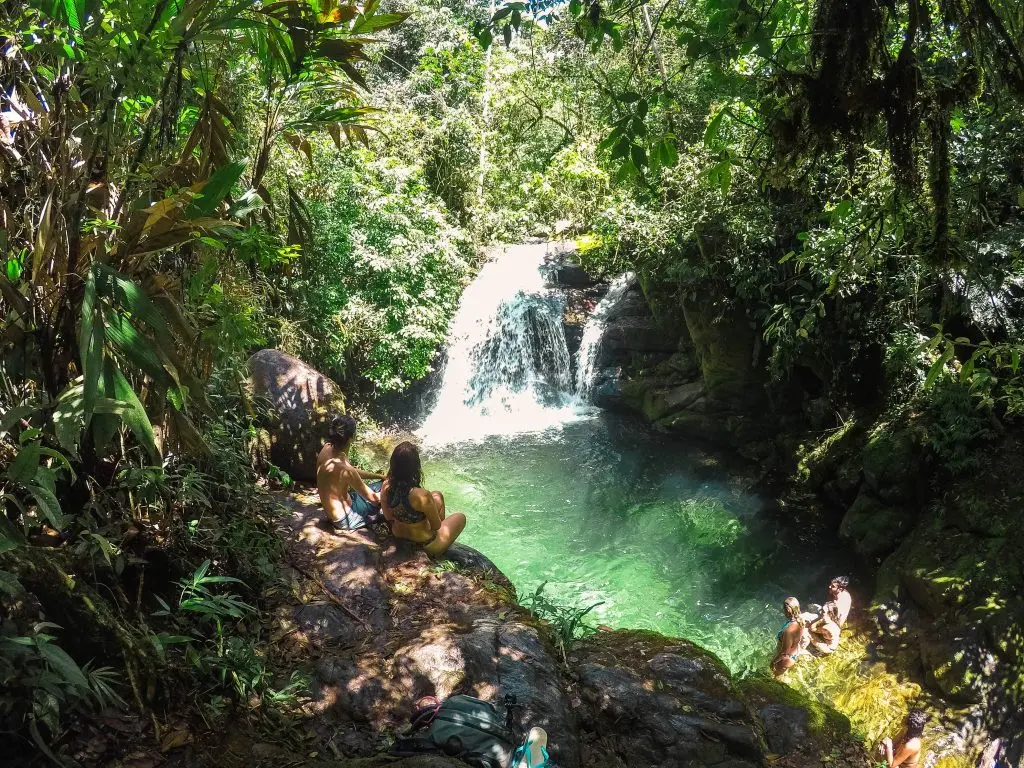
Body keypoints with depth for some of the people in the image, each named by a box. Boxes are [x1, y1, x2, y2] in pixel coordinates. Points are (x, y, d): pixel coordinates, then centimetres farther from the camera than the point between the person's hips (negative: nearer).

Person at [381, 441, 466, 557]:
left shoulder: (385, 487, -19)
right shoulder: (422, 496, -37)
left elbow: (388, 517, -2)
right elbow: (436, 526, -20)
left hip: (398, 536, 6)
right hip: (424, 545, -6)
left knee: (437, 495, 22)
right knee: (460, 517, 21)